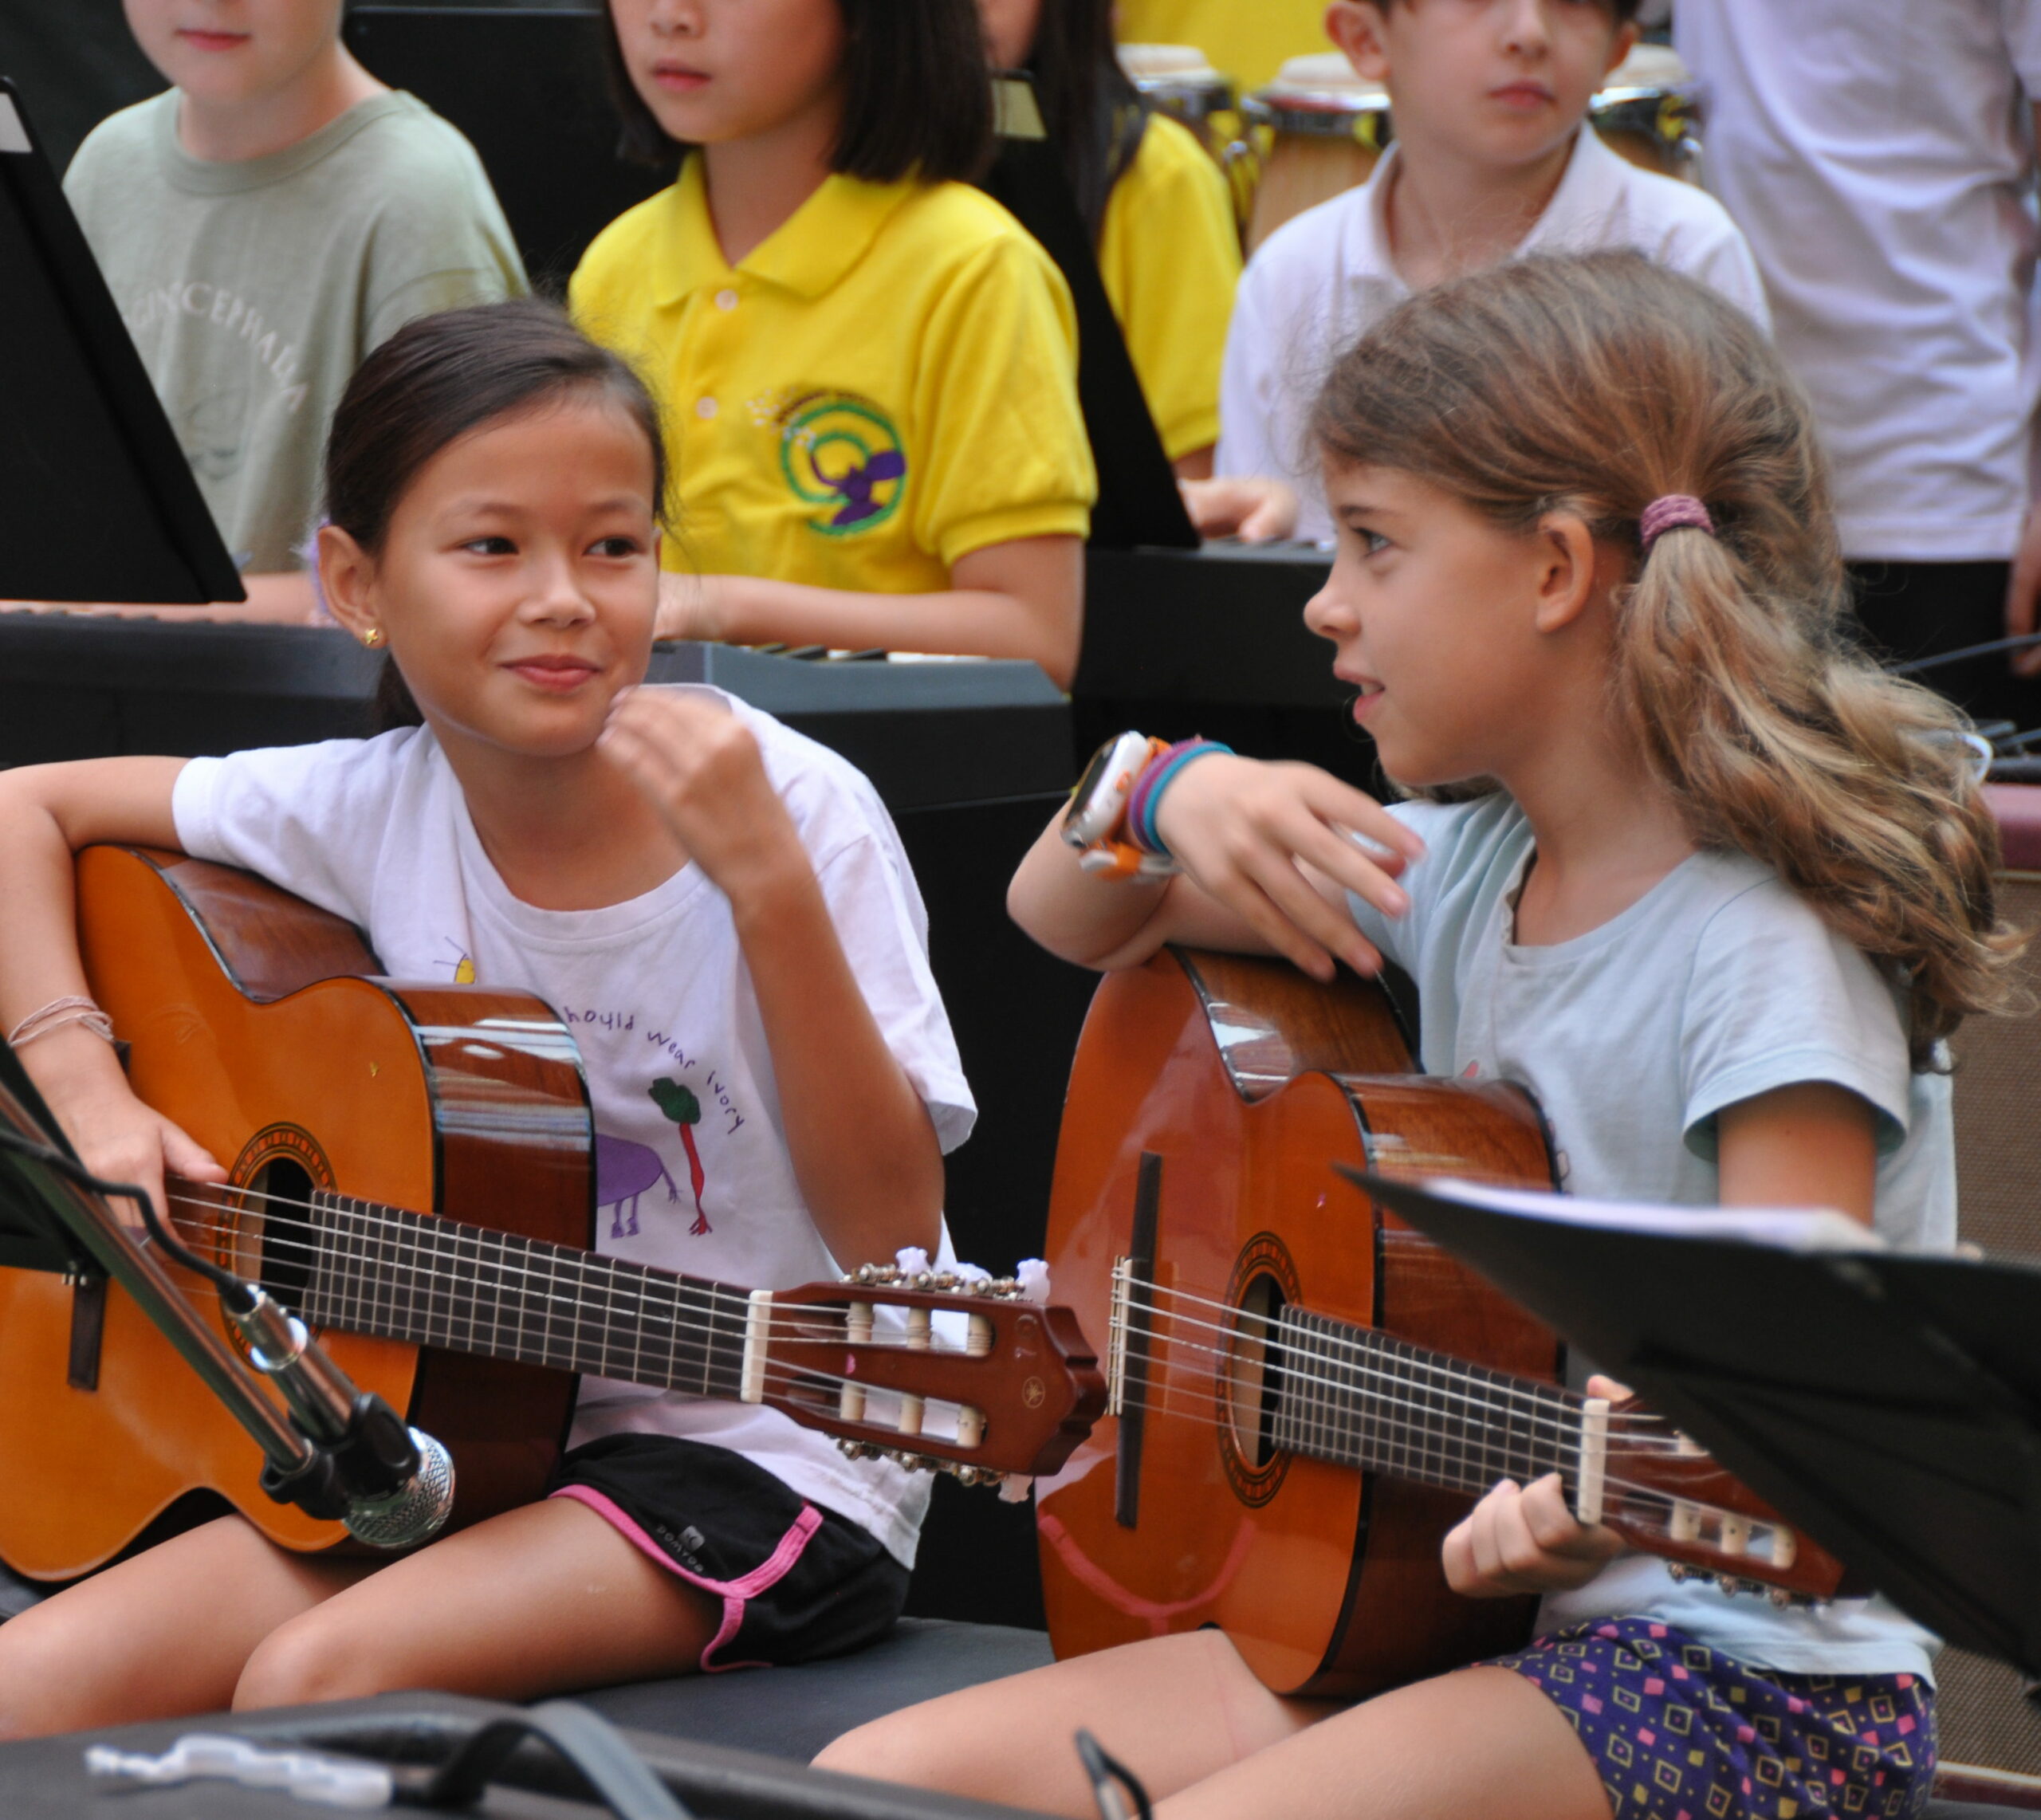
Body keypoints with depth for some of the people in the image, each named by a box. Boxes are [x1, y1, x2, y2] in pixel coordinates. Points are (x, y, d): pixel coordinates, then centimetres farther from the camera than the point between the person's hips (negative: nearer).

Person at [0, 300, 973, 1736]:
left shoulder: (796, 809, -12)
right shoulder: (372, 808, -2)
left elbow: (895, 1236, -16)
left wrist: (769, 886, -25)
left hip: (761, 1448, -4)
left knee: (318, 1677, -27)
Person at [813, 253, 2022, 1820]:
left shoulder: (1765, 947, -15)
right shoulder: (1461, 868, 9)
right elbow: (1069, 918, 21)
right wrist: (1173, 794, -2)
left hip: (1740, 1683, -8)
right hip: (1435, 1622, 8)